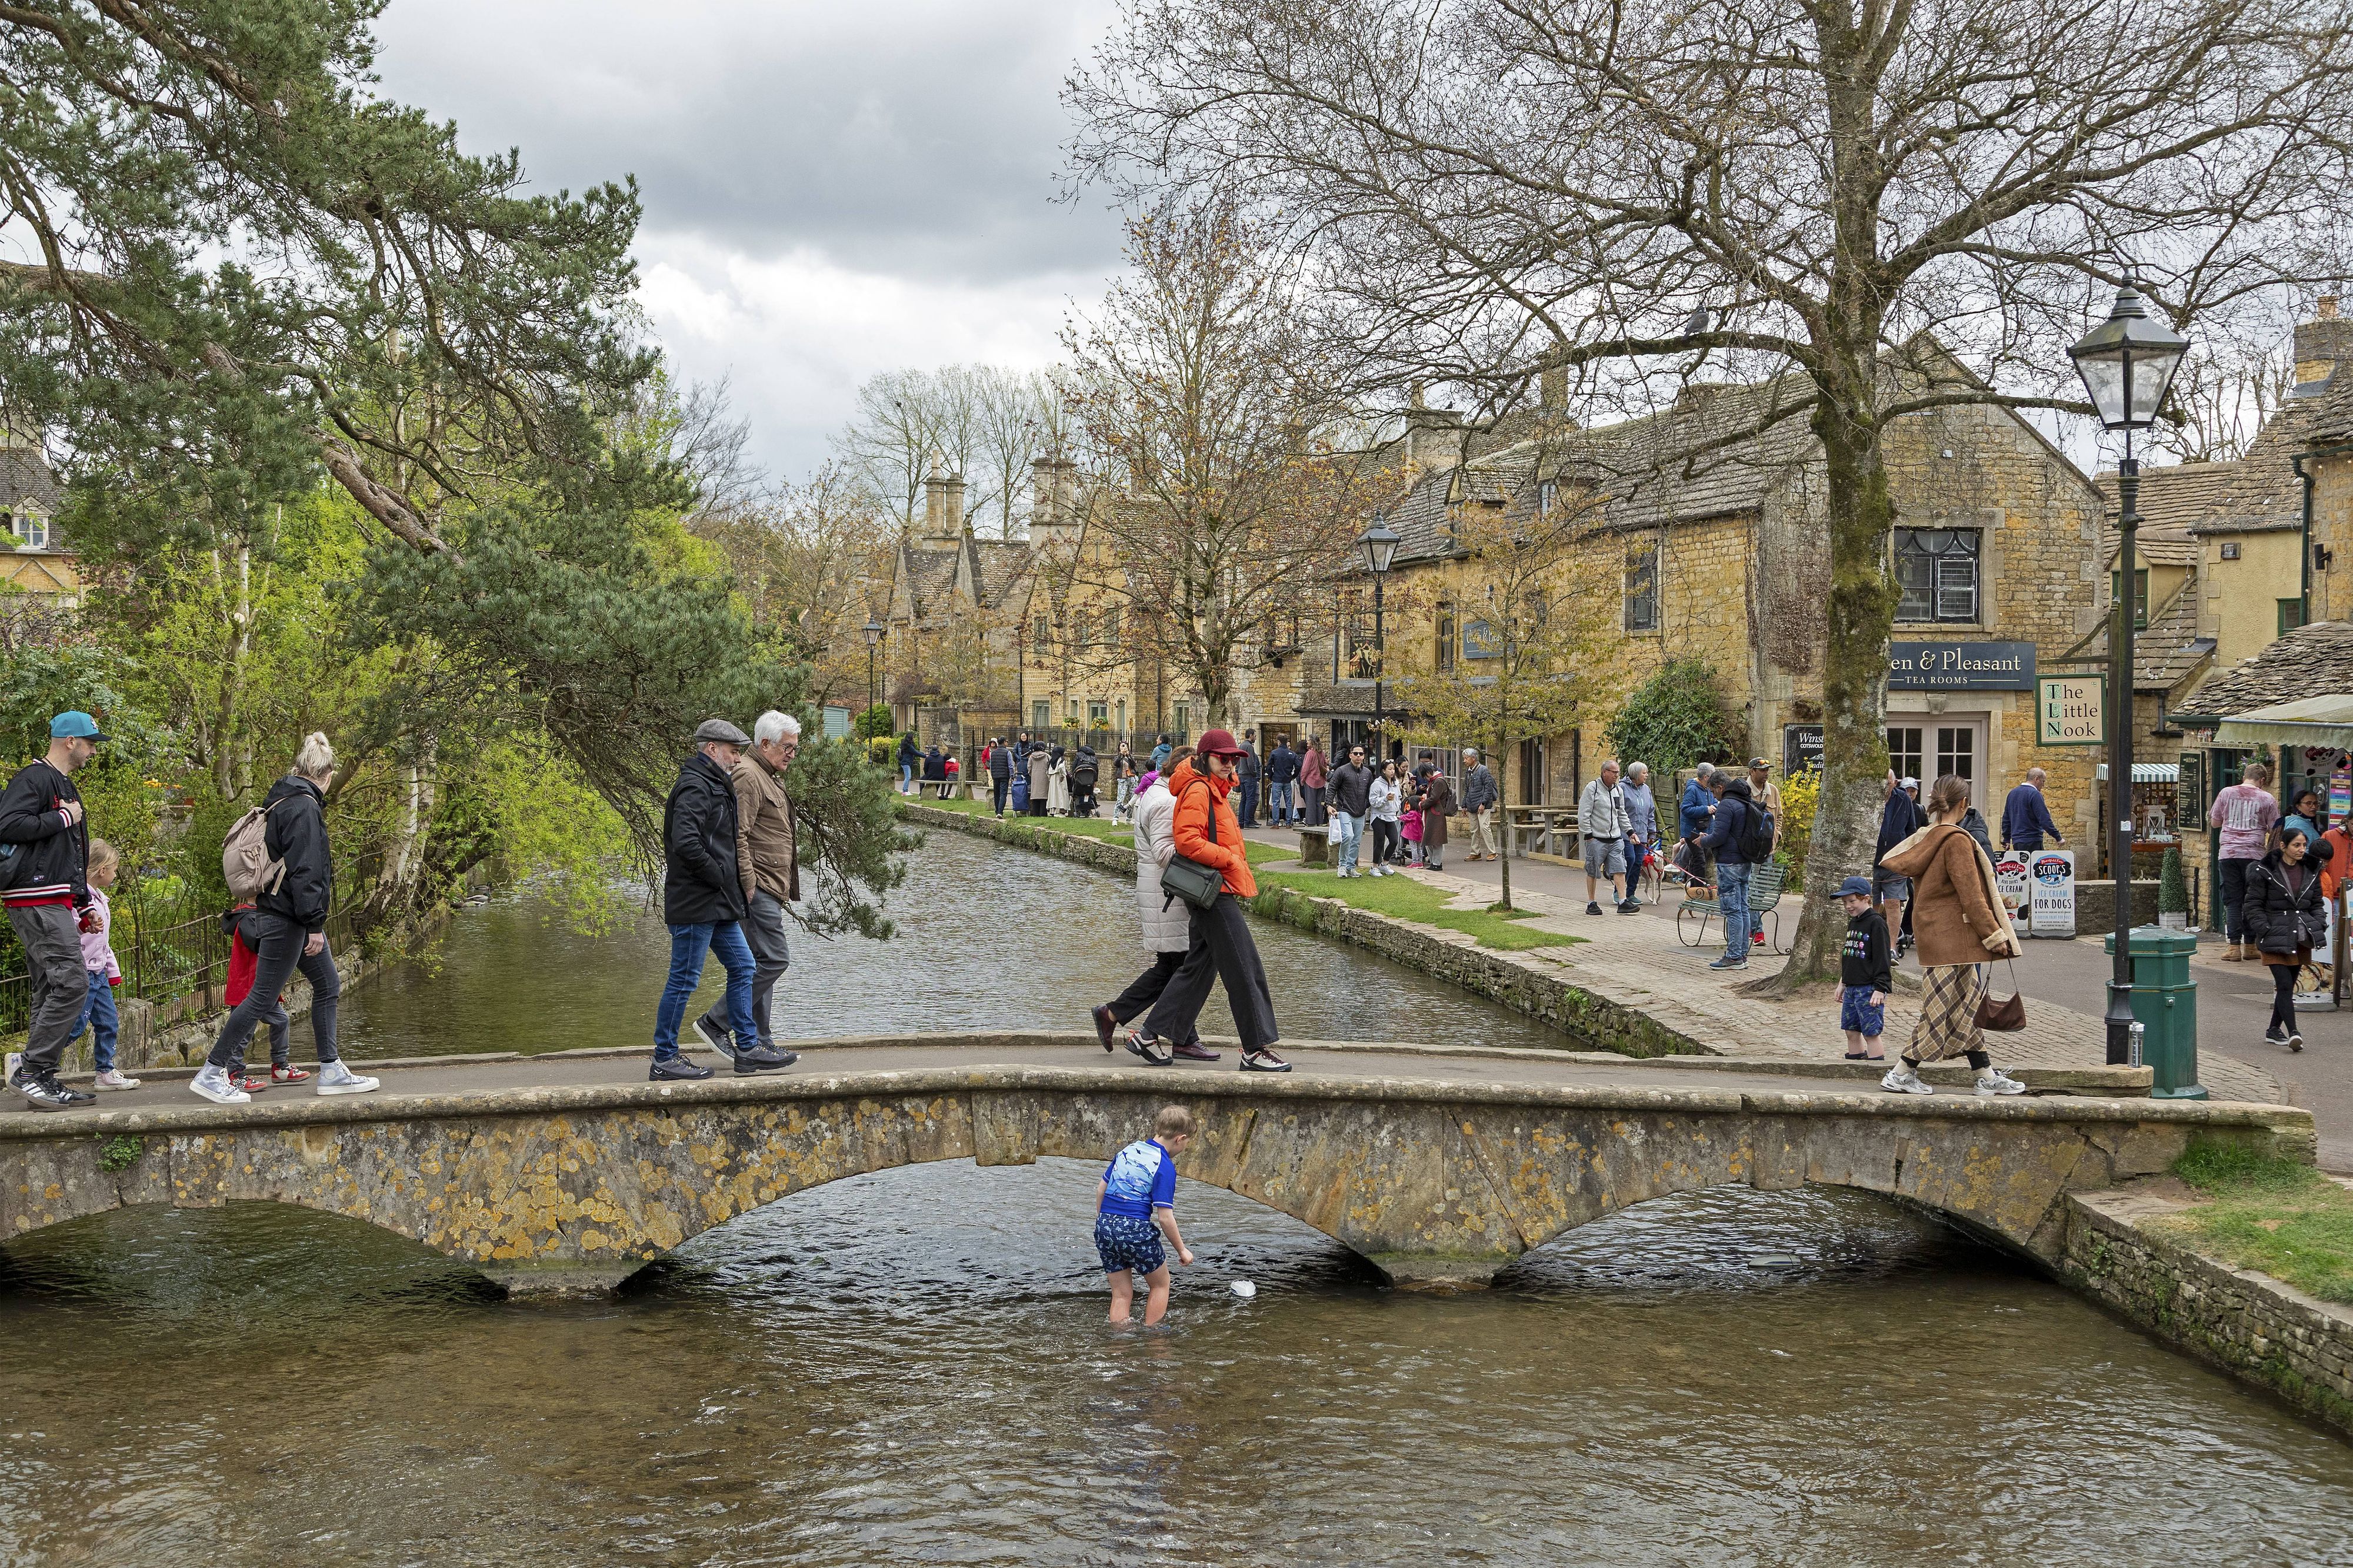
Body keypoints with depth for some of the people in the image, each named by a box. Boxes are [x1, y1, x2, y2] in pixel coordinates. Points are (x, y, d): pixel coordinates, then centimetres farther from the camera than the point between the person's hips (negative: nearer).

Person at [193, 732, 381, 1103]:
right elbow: (304, 870, -22)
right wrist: (315, 924, -21)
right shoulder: (304, 807, -16)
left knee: (328, 985, 12)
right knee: (263, 997, -6)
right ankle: (211, 1073, -1)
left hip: (288, 917, 11)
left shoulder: (284, 801, 15)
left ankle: (331, 1072, 15)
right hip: (287, 918, -11)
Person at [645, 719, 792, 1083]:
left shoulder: (716, 787, 19)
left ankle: (747, 1049, 19)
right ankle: (664, 1060, 4)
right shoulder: (695, 788, -15)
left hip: (718, 904, 11)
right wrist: (720, 875, -17)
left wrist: (737, 872, 11)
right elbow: (686, 844, -27)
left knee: (743, 967, 13)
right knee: (684, 980, -4)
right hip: (695, 903, -11)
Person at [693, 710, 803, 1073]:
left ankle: (760, 1043, 14)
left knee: (765, 962, 11)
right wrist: (749, 886, -22)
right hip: (758, 888, -11)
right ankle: (716, 1023, -7)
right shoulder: (747, 775, -13)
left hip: (768, 890, 11)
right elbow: (737, 836, -21)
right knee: (773, 959, -13)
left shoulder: (768, 776, 21)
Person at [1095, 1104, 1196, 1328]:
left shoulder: (1127, 1150, 10)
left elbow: (1101, 1188, 16)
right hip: (1136, 1230, -6)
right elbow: (1165, 1218, -12)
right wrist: (1182, 1250, -1)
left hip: (1104, 1226, 6)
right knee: (1160, 1284, 17)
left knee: (1121, 1294, 15)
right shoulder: (1165, 1167, -10)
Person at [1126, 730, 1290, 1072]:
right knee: (1245, 969, -7)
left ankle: (1151, 1036, 15)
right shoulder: (1198, 790, -12)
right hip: (1214, 890, -11)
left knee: (1199, 967, 13)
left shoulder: (1216, 791, 20)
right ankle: (1257, 1049, -3)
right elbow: (1187, 840, -22)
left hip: (1217, 891, 11)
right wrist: (1230, 859, -18)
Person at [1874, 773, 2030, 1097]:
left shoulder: (1924, 838, 10)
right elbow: (1971, 896, -18)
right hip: (1953, 937, -10)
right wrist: (1994, 935, -12)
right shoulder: (1957, 841, -16)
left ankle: (1988, 1077, 17)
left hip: (1935, 933, 10)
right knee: (1947, 1007, -3)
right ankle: (1901, 1074, 0)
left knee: (1966, 1007, 12)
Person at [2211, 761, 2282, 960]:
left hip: (2228, 853, 1)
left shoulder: (2226, 793, 7)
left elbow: (2214, 823, 14)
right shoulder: (2266, 798, 3)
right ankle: (2250, 946, 10)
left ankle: (2234, 946, -4)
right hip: (2254, 853, -1)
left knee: (2232, 901, 2)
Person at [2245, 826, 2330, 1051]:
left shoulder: (2311, 871, 11)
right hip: (2276, 939, -5)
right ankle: (2293, 1033, -20)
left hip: (2302, 938, 5)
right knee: (2284, 985, -13)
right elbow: (2253, 906, -3)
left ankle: (2274, 1030, 22)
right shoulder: (2264, 871, -5)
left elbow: (2316, 903, 20)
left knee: (2289, 986, 10)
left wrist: (2319, 925, 4)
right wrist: (2264, 931, -13)